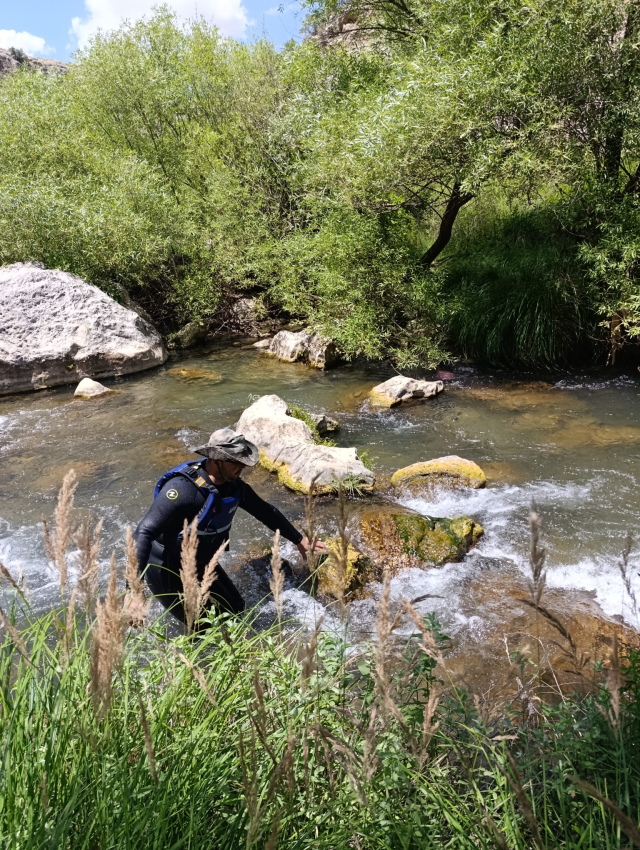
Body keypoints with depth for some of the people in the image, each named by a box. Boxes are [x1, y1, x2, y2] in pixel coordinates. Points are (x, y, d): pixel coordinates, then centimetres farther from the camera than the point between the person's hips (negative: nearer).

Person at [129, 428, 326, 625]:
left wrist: (299, 540, 16)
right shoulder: (182, 489, -33)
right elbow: (144, 533, -36)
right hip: (168, 571, -7)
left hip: (201, 565, 8)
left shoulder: (234, 485, -9)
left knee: (234, 610, 14)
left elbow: (265, 511, 7)